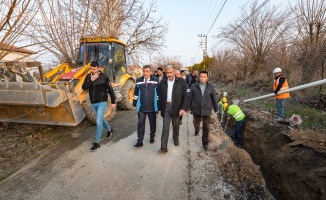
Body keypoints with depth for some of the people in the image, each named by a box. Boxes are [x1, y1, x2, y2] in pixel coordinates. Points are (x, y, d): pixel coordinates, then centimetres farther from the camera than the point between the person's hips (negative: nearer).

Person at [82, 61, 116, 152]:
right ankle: (109, 130, 47)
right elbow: (84, 88, -8)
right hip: (93, 103, 6)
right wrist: (91, 80, -21)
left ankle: (97, 143, 0)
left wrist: (113, 102, -4)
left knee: (99, 122, -9)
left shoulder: (104, 77, -10)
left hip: (102, 102, -6)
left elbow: (110, 90, -6)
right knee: (100, 119, 21)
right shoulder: (88, 76, 3)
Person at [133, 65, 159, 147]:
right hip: (141, 107, 1)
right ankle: (140, 141, 12)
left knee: (152, 123, 14)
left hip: (152, 107, -1)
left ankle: (152, 137, 35)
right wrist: (134, 104, 12)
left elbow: (159, 93, 0)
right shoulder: (138, 80, 1)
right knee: (140, 123, 2)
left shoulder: (155, 80, -5)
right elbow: (136, 93, 10)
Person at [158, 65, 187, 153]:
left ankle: (176, 138, 42)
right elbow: (161, 96, 6)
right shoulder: (163, 82, 2)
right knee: (165, 127, -1)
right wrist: (160, 108, 4)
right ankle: (164, 147, 2)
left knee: (176, 125, 16)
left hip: (176, 107, -1)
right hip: (166, 107, 1)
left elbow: (185, 96, -6)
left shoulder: (181, 81, -5)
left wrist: (183, 108, -14)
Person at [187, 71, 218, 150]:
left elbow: (214, 99, 5)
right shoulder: (194, 86, -8)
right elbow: (190, 97, -2)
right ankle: (196, 130, 56)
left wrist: (216, 109, 12)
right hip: (196, 110, 1)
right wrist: (188, 107, 2)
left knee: (206, 127, 5)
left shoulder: (210, 87, -5)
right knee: (196, 123, 22)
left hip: (206, 110, 0)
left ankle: (205, 142, 22)